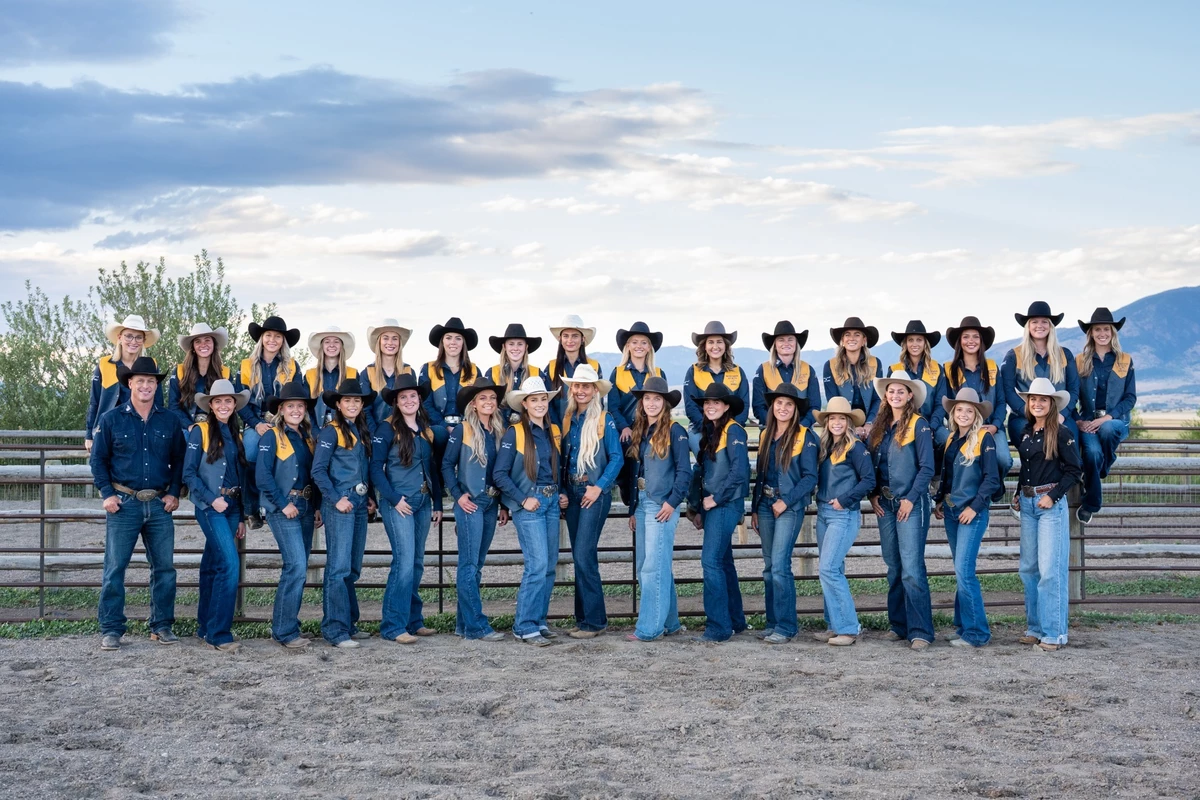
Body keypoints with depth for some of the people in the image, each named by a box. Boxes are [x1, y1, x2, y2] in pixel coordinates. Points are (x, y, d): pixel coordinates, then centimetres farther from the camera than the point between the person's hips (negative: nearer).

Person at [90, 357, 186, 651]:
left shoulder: (169, 421, 8)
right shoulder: (111, 419, 2)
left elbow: (179, 459, 13)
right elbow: (98, 459, 4)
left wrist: (174, 493, 3)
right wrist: (107, 493, -6)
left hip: (159, 505, 2)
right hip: (124, 503, -2)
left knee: (164, 567, 4)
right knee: (115, 568, -4)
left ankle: (162, 626, 14)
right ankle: (111, 630, 1)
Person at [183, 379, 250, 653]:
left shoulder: (235, 435, 15)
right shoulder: (200, 431, -3)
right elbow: (189, 474, -7)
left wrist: (242, 517, 17)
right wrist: (212, 499, -17)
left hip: (232, 507, 6)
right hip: (210, 507, -6)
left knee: (213, 567, 11)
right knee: (229, 564, -16)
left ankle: (205, 627, 18)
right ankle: (219, 633, -13)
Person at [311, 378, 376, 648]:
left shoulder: (363, 432, 16)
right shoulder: (331, 431, -6)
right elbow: (318, 470, -11)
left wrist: (370, 498, 10)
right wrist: (336, 499, -16)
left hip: (360, 504, 7)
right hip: (339, 504, -7)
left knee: (353, 568, 11)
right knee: (339, 567, -10)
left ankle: (350, 624, 18)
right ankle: (336, 630, -10)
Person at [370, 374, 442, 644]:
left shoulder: (426, 431, 14)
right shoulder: (387, 430, -4)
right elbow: (376, 468, -8)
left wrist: (438, 504, 15)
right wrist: (394, 498, -16)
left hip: (423, 502, 6)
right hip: (398, 503, -6)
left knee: (417, 563, 10)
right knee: (405, 561, -14)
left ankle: (414, 620, 17)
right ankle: (394, 626, -12)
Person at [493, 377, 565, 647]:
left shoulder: (554, 432, 12)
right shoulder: (515, 433, -6)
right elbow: (499, 473, -9)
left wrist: (562, 493, 6)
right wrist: (523, 499, -14)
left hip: (552, 503, 6)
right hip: (528, 505, -6)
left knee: (550, 566, 6)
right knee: (538, 565, -12)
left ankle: (539, 620, 16)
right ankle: (524, 626, -4)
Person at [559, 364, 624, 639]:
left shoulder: (604, 420, -5)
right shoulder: (567, 419, 10)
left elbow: (617, 458, -8)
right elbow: (562, 458, 14)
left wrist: (599, 487, -16)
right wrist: (561, 490, 3)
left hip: (595, 492, -6)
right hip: (571, 491, 6)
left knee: (584, 554, -12)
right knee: (579, 556, 8)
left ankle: (593, 621, -7)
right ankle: (583, 618, 13)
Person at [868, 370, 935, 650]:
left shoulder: (919, 425, -5)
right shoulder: (880, 426, 12)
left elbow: (927, 468, -9)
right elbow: (871, 464, 17)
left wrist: (911, 499, -14)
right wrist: (873, 495, 4)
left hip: (911, 504, -6)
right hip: (885, 504, 7)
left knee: (911, 568, -12)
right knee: (893, 568, 10)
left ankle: (920, 632, -12)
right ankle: (898, 625, 16)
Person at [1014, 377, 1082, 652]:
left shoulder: (1061, 433, -7)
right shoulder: (1025, 433, 11)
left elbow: (1075, 470, -8)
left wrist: (1053, 496, -14)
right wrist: (1018, 494, 10)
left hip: (1051, 503, -7)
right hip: (1027, 503, 7)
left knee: (1050, 569, -8)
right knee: (1028, 568, 8)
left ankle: (1054, 633, -4)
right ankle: (1035, 628, 16)